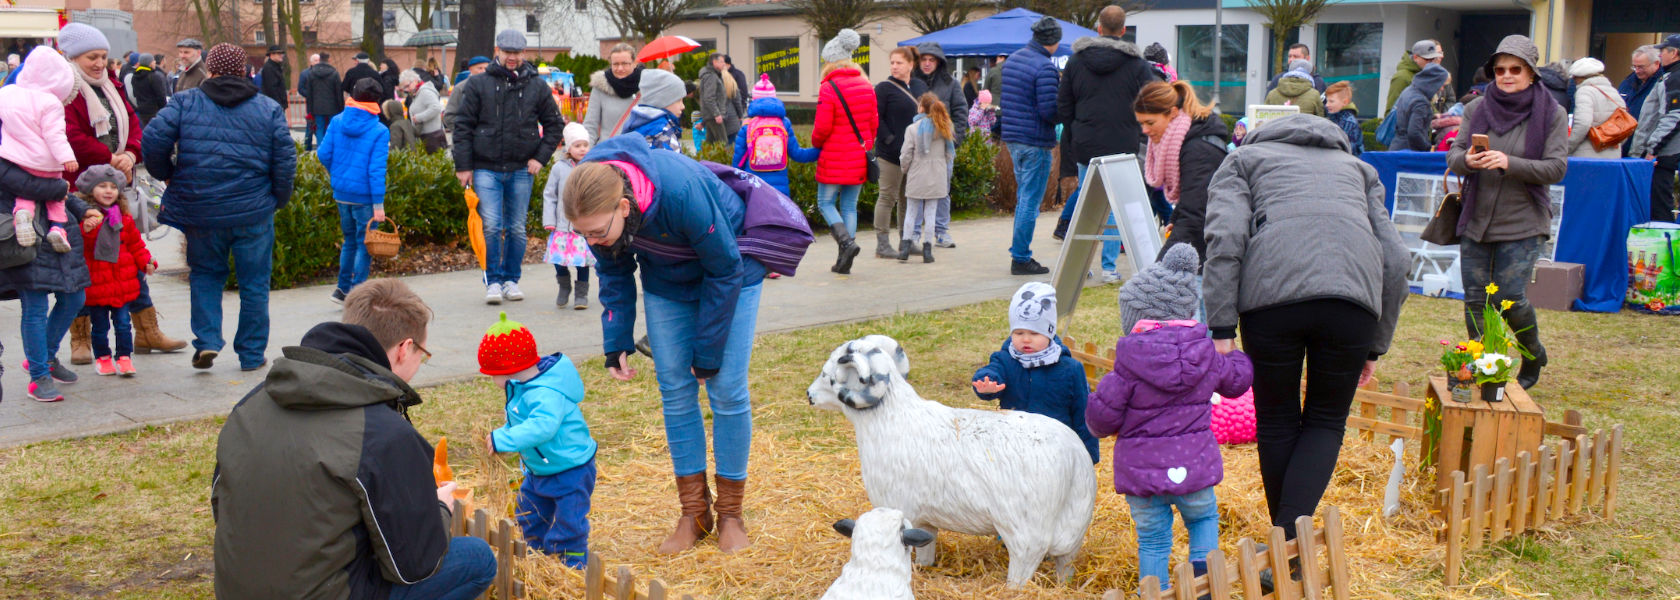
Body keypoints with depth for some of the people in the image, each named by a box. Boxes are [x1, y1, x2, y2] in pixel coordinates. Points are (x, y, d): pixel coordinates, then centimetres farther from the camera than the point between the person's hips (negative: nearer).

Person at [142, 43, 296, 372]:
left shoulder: (185, 102, 1)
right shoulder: (269, 109, 3)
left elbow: (153, 140, -9)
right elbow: (286, 160, -2)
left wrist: (167, 175, 8)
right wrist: (279, 199, 11)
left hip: (199, 211, 1)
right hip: (253, 212, 0)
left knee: (205, 274, 20)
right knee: (254, 283, 10)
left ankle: (206, 341, 7)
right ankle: (252, 354, 16)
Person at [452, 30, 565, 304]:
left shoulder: (536, 86, 6)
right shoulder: (478, 85, 2)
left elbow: (554, 124, 14)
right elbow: (463, 126, 3)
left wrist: (541, 157, 3)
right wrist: (463, 166, -2)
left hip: (521, 170, 2)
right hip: (486, 169, -2)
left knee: (517, 229, 7)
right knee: (491, 227, -9)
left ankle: (511, 279, 20)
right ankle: (493, 281, 3)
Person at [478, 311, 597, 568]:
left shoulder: (547, 395, -31)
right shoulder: (522, 391, 3)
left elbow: (541, 427, -45)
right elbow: (518, 423, 18)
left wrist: (502, 440, -45)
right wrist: (500, 435, 4)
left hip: (571, 471, -11)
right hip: (539, 472, 11)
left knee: (568, 523, -5)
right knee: (529, 516, 21)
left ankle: (574, 566, 9)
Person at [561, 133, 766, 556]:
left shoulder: (682, 191, -40)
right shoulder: (596, 207, -24)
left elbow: (725, 271, -25)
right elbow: (615, 275, -3)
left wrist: (709, 351, -18)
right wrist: (616, 343, -8)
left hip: (730, 270, -5)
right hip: (667, 279, 5)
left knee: (727, 390, -5)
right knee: (675, 392, 2)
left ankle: (731, 514, 9)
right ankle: (694, 513, 13)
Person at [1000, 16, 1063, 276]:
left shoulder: (1012, 59, 11)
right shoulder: (1045, 67, -16)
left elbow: (1004, 99, 16)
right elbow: (1049, 110, -20)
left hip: (1013, 138, 9)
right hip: (1035, 142, -9)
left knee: (1023, 198, 18)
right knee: (1030, 201, -2)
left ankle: (1018, 253, 23)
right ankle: (1021, 259, 1)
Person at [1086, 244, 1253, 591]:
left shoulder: (1129, 361, -14)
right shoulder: (1206, 354, -2)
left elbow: (1102, 415, -13)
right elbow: (1236, 380, 19)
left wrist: (1102, 428, 12)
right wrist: (1239, 358, 43)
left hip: (1142, 469, -2)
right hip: (1194, 464, 2)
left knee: (1152, 538, 11)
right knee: (1204, 518, 27)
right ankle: (1203, 564, 8)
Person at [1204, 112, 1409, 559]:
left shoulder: (1243, 159, 27)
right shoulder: (1356, 167, 35)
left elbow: (1225, 236, 4)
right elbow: (1396, 261, 22)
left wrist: (1221, 326, 1)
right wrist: (1375, 346, 26)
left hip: (1271, 293, -1)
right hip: (1354, 298, 2)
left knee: (1276, 421, 17)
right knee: (1326, 421, 17)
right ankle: (1292, 541, 1)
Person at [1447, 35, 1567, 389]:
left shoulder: (1551, 114, -3)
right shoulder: (1477, 109, 6)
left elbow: (1556, 168, -10)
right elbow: (1453, 155, 3)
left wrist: (1510, 163, -25)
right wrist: (1467, 160, -21)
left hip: (1522, 225, -3)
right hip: (1476, 220, 3)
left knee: (1510, 298, -7)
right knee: (1475, 300, 3)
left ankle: (1534, 355, 22)